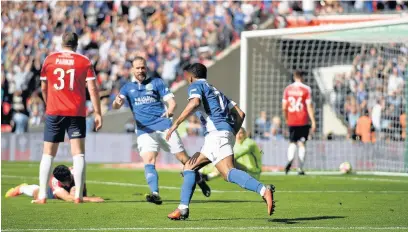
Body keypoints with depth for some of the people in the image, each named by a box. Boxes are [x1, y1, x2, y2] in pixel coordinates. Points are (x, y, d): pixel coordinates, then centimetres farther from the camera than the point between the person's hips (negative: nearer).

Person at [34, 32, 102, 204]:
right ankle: (78, 196, -8)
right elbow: (92, 89, -4)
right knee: (78, 153, 0)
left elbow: (44, 88, 13)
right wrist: (97, 114, -2)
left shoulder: (49, 59, 6)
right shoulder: (85, 62, 2)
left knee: (48, 154, 8)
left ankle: (42, 195, 2)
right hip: (77, 113, -1)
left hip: (53, 112, 1)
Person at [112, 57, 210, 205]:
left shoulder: (156, 82, 10)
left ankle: (199, 180, 26)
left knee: (183, 158, 2)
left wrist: (170, 110, -21)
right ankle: (155, 194, -30)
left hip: (164, 126, 0)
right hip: (145, 131, 0)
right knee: (148, 162, -20)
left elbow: (171, 101, 3)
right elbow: (116, 106, -3)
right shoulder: (127, 88, 12)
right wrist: (116, 102, -29)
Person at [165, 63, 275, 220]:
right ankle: (183, 209, 10)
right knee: (189, 167, 16)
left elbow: (195, 102, -17)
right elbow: (240, 114, 24)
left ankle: (264, 190, -43)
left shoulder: (196, 85, 8)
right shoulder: (215, 90, 31)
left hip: (216, 133, -9)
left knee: (228, 173, -24)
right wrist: (232, 135, 27)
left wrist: (176, 123, -16)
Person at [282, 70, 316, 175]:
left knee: (292, 143, 10)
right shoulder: (306, 89, -5)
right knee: (301, 143, 5)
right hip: (303, 121, -2)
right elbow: (309, 107, -8)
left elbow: (284, 107, 6)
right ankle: (300, 168, 3)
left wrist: (286, 119, 21)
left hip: (291, 121, 2)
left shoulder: (287, 89, 5)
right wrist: (313, 121, -4)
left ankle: (290, 159, -19)